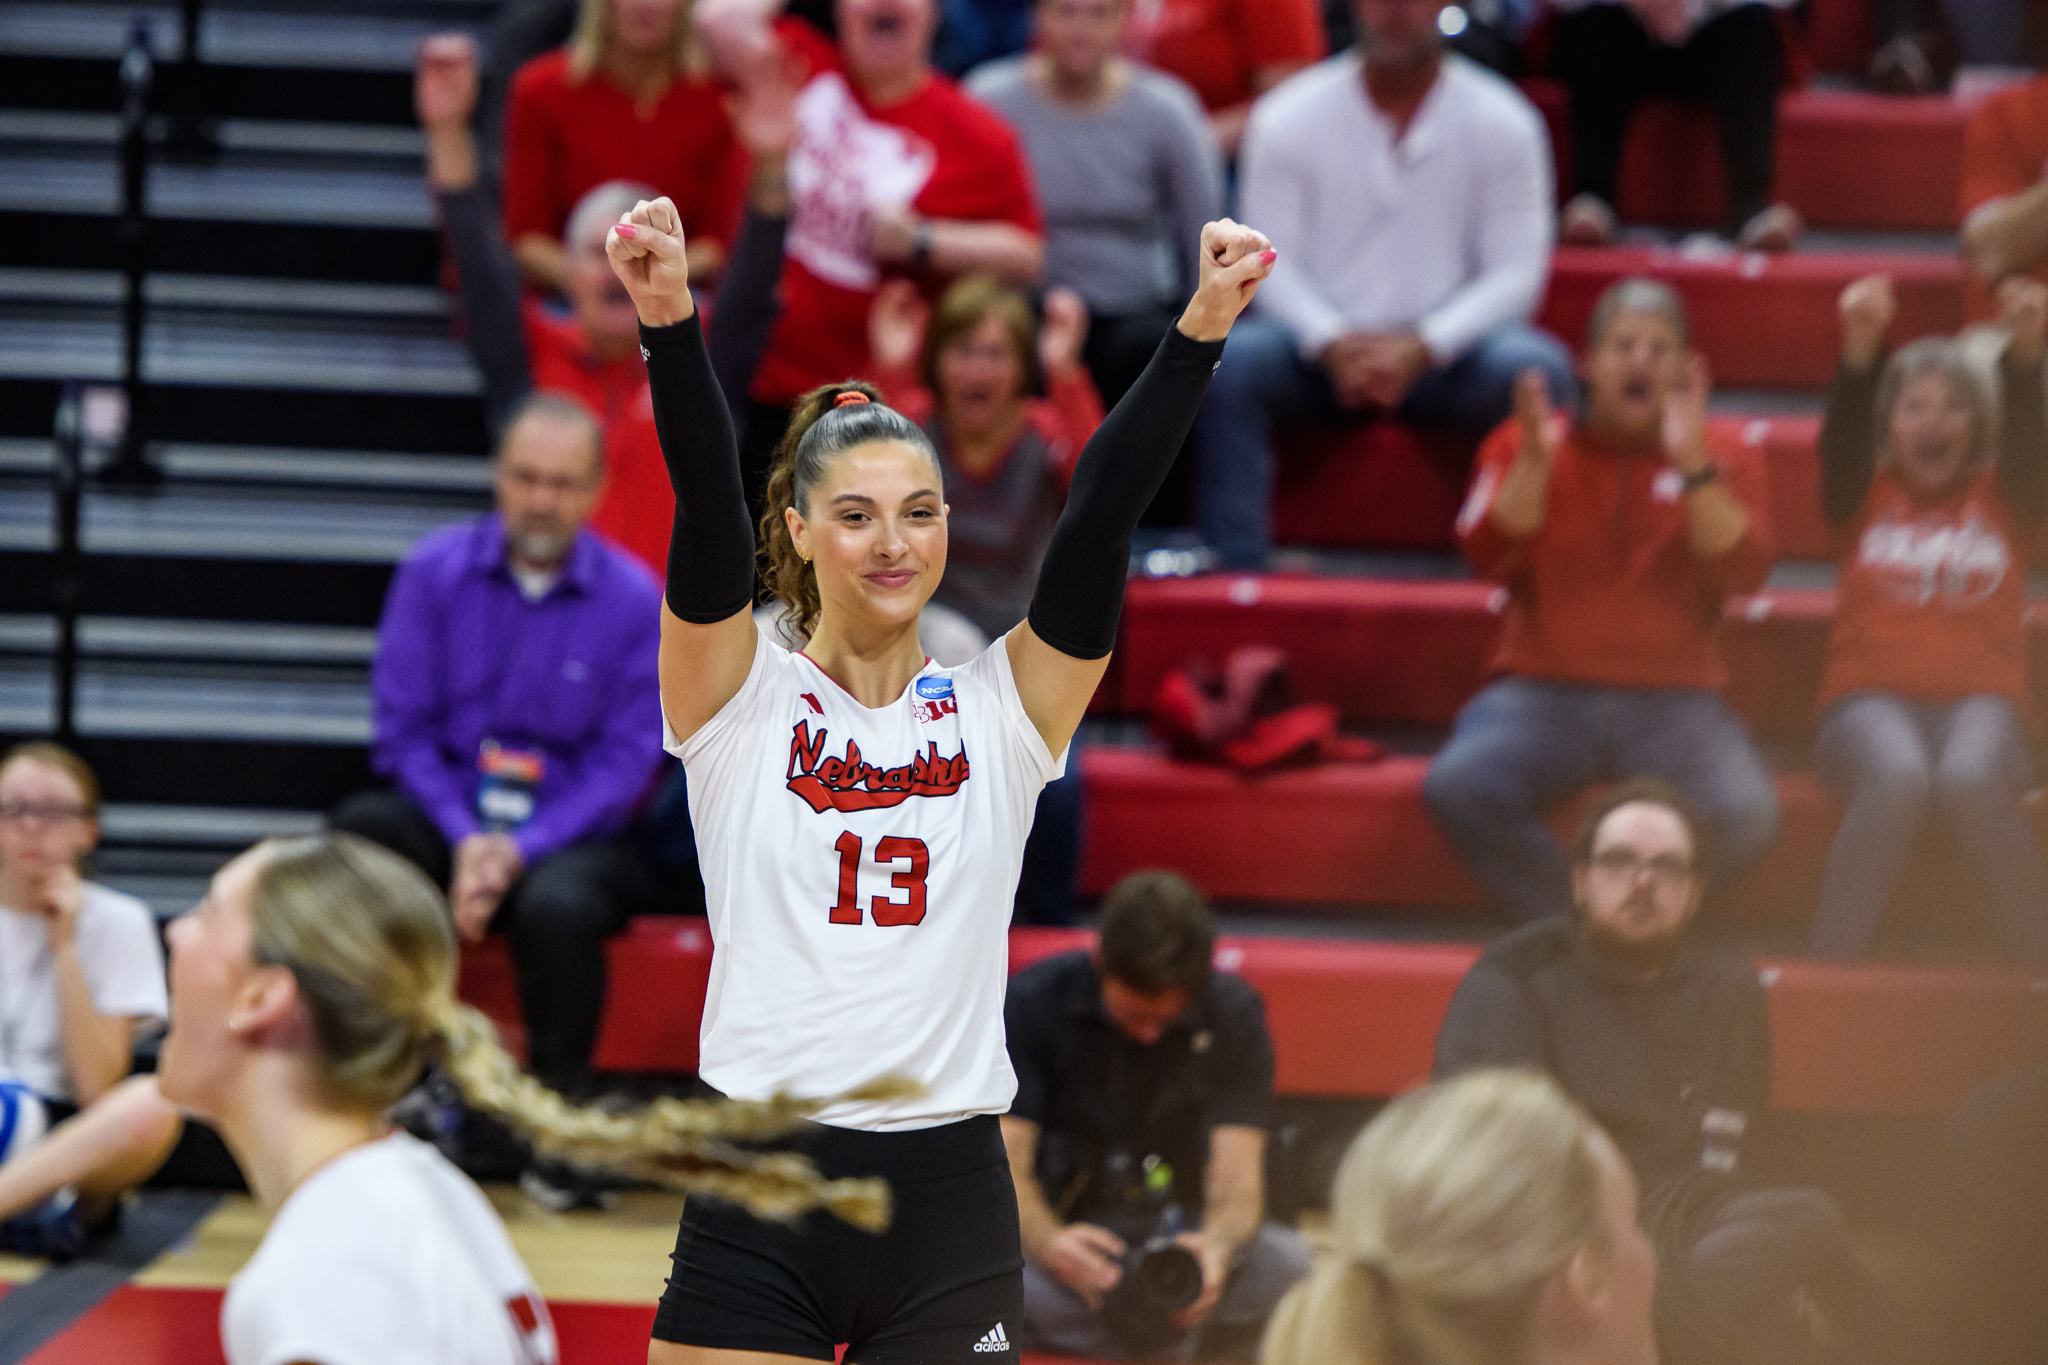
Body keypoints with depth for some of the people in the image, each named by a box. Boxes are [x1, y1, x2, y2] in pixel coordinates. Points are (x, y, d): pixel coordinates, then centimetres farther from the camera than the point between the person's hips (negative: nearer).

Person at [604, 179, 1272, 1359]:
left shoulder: (1003, 714, 8)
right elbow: (709, 504, -12)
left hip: (950, 1208, 2)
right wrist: (673, 324, -28)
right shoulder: (741, 698, 3)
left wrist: (1200, 330, -15)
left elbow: (1101, 518, -3)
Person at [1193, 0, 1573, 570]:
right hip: (1321, 346, 1)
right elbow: (1269, 261, -2)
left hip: (1442, 354, 0)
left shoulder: (1502, 121, 0)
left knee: (1536, 368, -31)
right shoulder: (1289, 116, 1)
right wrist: (1334, 344, -21)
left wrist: (1421, 347, -20)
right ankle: (1233, 576, -29)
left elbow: (1516, 272, -5)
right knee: (1232, 361, -30)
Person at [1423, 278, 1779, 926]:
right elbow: (1488, 556, -4)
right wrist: (1536, 458, -18)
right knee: (1459, 787, -32)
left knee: (1746, 814, -30)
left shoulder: (1723, 460, 10)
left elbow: (1742, 572, -6)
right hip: (1543, 694, 0)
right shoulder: (1523, 444, 11)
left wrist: (1691, 464, -17)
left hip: (1673, 702, 0)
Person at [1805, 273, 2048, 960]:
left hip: (1982, 702, 0)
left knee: (1969, 780, -37)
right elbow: (1843, 441, -7)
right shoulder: (1867, 495, 14)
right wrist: (1860, 349, -29)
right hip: (1871, 701, 0)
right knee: (1898, 776, -38)